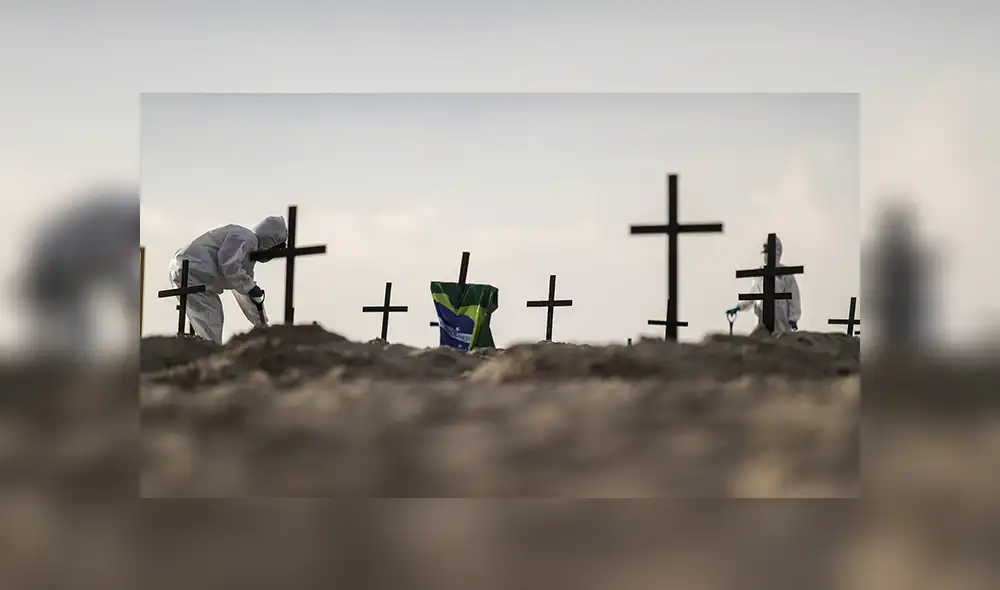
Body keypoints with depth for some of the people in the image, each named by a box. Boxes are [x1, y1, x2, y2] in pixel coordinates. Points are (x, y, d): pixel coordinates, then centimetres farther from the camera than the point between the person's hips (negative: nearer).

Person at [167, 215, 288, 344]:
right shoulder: (246, 238, -8)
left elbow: (244, 295, 30)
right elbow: (228, 265, -24)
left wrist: (262, 324, 31)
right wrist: (250, 286, -16)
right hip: (191, 271, -11)